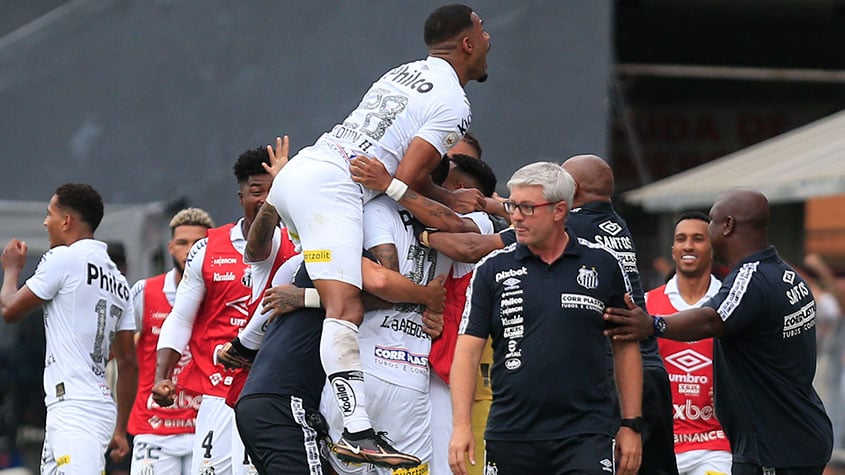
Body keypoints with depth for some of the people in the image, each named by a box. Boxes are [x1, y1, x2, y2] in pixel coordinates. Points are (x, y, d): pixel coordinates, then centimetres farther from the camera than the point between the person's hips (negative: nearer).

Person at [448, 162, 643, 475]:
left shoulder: (603, 266, 4)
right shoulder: (492, 270, 4)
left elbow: (626, 347, 10)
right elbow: (468, 351, 1)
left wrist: (631, 425, 6)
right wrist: (461, 425, -11)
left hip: (586, 436, -2)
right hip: (511, 435, 2)